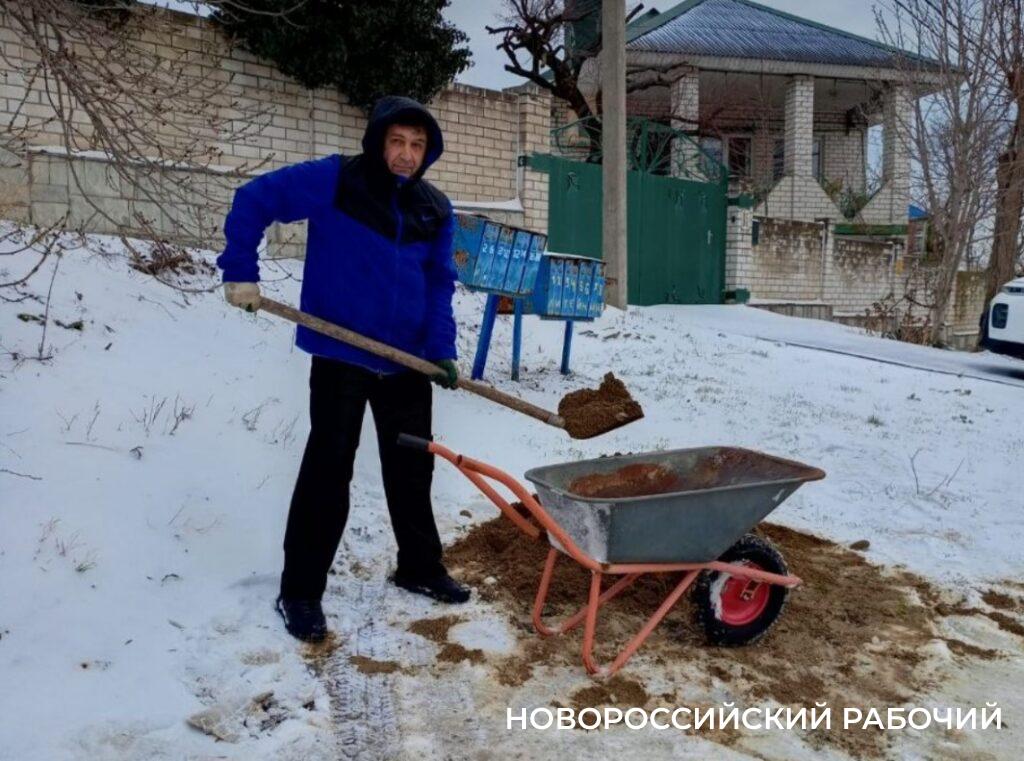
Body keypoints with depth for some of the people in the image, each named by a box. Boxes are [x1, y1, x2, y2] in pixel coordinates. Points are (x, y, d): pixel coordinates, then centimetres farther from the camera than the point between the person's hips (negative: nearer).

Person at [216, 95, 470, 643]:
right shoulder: (333, 181, -9)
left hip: (407, 360, 5)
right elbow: (253, 200, -6)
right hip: (341, 356, -5)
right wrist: (240, 272, -11)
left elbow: (439, 285, 6)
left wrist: (442, 350, -5)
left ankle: (420, 568, 33)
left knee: (411, 469, 15)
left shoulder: (436, 210, 5)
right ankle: (300, 592, 13)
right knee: (328, 471, -1)